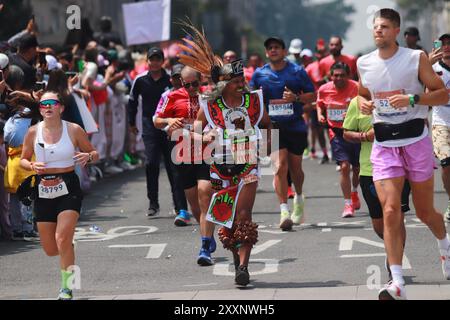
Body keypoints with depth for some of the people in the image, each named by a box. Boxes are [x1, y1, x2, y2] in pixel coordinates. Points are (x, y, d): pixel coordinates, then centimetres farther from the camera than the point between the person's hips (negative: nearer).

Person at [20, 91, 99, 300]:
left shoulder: (74, 130, -3)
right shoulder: (33, 132, 1)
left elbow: (94, 154, 8)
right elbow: (23, 160, 12)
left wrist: (88, 156, -16)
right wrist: (33, 166, -10)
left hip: (68, 189, -3)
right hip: (44, 191, 3)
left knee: (62, 240, -19)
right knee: (50, 250, 7)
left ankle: (67, 288, -6)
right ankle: (69, 246, 44)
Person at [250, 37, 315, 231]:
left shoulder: (297, 71, 1)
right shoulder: (259, 74, 5)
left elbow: (312, 96, 2)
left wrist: (296, 98, -15)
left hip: (296, 126, 0)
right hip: (273, 127, 0)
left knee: (295, 167, 11)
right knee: (280, 167, -15)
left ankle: (299, 198, 41)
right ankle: (284, 211, -15)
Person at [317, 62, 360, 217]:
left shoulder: (356, 88, -13)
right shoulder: (324, 90, -3)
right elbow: (320, 104, 17)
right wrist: (319, 115, -2)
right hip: (336, 133, 0)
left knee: (357, 168, 13)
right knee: (344, 166, -13)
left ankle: (354, 193, 44)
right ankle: (348, 204, -7)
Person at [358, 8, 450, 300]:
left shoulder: (416, 58, -6)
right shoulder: (364, 63, 5)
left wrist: (413, 99, -20)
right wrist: (363, 103, -1)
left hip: (415, 141, -2)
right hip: (384, 145, 2)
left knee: (425, 212, 10)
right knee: (390, 211, -12)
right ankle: (397, 284, -15)